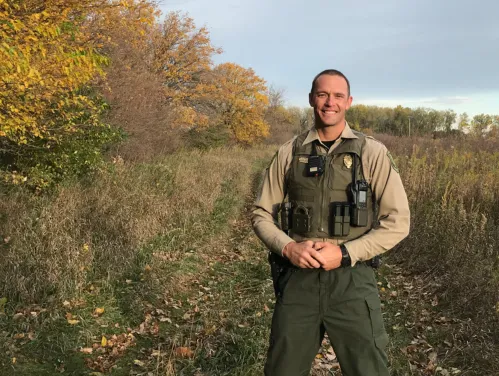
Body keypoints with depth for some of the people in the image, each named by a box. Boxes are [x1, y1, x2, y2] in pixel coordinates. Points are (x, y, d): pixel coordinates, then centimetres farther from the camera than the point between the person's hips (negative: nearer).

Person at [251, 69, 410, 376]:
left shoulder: (372, 153, -2)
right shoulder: (289, 153, 5)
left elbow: (397, 221, -4)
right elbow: (262, 214, 9)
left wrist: (345, 253, -14)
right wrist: (287, 247, -10)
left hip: (352, 280, -2)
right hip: (297, 278, 2)